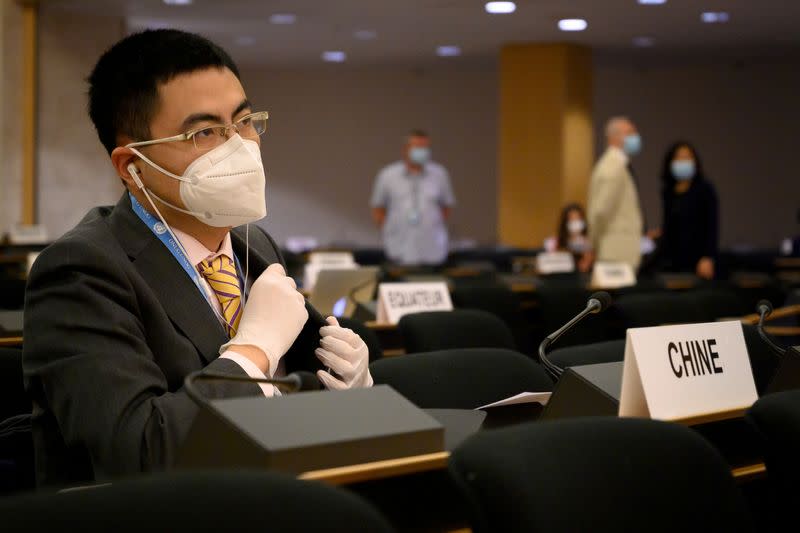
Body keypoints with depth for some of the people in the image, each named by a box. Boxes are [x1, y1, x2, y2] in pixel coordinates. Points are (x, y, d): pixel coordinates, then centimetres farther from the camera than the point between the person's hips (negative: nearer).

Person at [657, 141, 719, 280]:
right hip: (672, 260, 4)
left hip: (696, 260, -4)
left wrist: (708, 258, -16)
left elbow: (712, 226, -8)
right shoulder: (667, 192, 11)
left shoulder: (705, 189, -3)